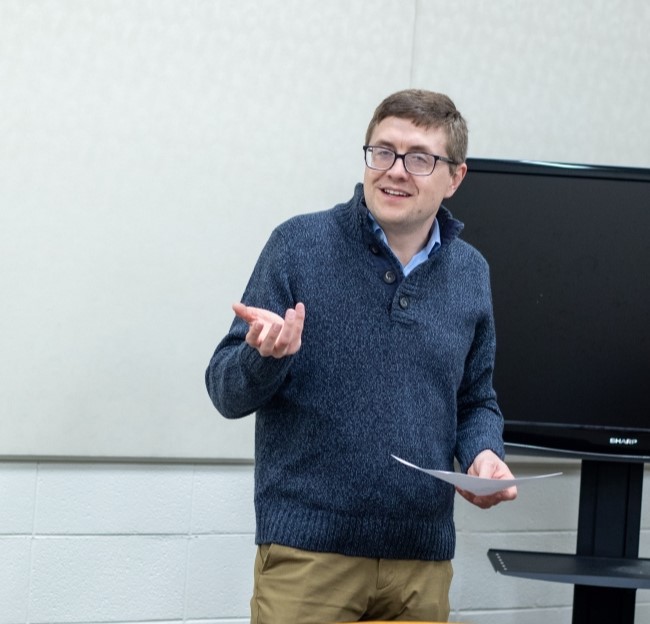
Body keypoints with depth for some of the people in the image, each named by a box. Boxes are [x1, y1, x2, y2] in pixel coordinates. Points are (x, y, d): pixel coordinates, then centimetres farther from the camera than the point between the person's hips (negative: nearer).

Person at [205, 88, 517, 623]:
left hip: (423, 559, 4)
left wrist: (484, 455, -5)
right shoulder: (299, 244, -5)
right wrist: (266, 356, -25)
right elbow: (228, 393, -4)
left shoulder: (470, 274, 6)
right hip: (307, 553, -3)